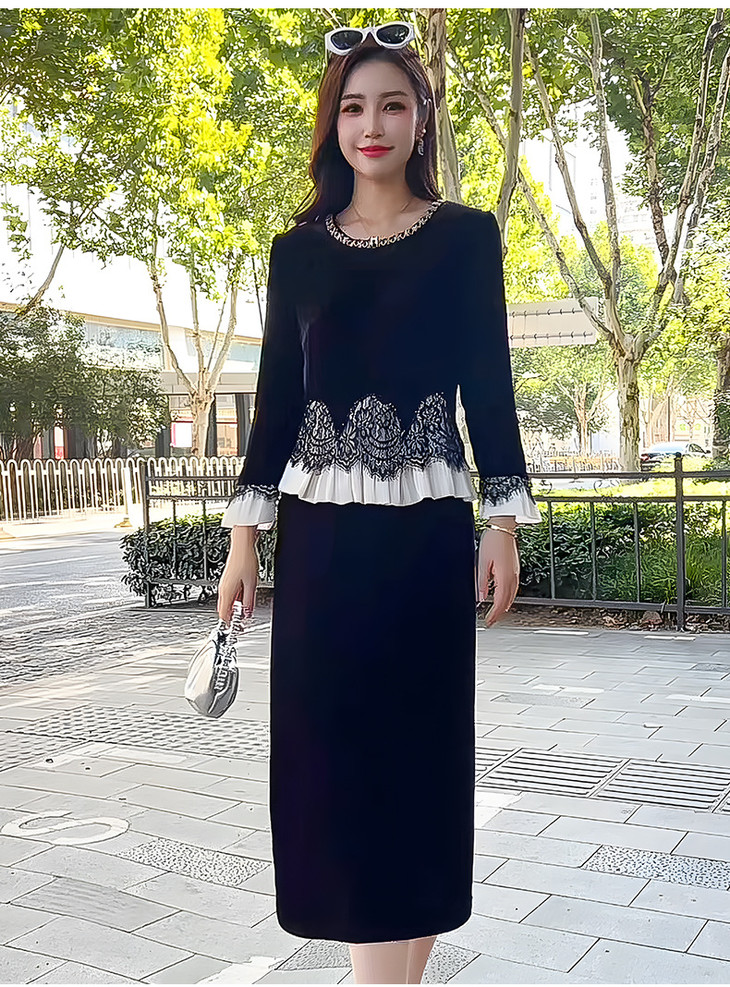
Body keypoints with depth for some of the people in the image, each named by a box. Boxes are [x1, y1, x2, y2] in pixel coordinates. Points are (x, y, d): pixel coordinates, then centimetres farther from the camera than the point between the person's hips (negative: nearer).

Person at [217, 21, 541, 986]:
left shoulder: (465, 236, 5)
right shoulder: (299, 251, 10)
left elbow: (489, 386, 3)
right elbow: (277, 396, 8)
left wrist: (503, 519, -5)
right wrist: (246, 530, 3)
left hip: (426, 529, -2)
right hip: (322, 531, 2)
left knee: (420, 746, 4)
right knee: (331, 750, 2)